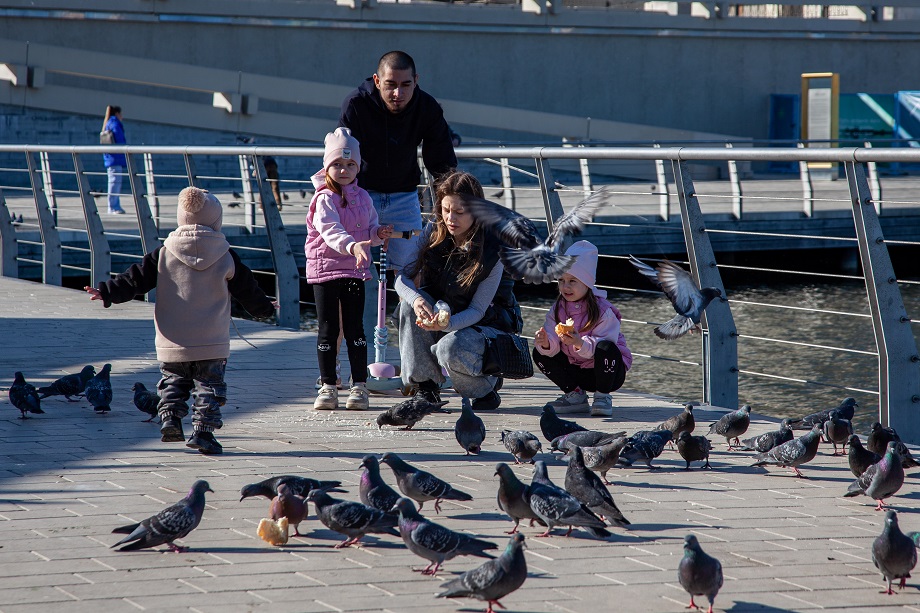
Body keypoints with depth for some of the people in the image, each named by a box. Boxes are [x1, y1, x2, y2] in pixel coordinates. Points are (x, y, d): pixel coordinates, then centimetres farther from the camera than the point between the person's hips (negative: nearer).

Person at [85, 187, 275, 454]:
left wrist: (107, 292, 9)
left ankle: (169, 417, 0)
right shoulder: (225, 257, -3)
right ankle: (203, 431, -4)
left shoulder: (164, 252, -2)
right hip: (212, 343, -1)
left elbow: (136, 279, 0)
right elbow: (248, 290, 8)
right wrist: (265, 307, 26)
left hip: (173, 342, 1)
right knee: (209, 385, 6)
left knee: (173, 382, 18)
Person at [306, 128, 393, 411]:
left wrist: (378, 233, -5)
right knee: (328, 330, 3)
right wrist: (353, 246, -42)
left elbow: (370, 228, 18)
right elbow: (331, 232, -25)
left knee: (355, 329, 3)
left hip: (354, 271, 3)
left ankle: (359, 386, 8)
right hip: (324, 270, -3)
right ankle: (328, 387, 10)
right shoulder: (324, 199, -10)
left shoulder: (362, 198, 8)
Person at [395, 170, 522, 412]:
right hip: (443, 315, 5)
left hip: (488, 325, -5)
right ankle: (426, 387, -14)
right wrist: (417, 299, -35)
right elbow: (403, 277, -11)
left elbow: (478, 309, -22)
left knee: (450, 349, -35)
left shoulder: (493, 251, -21)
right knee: (410, 302, -25)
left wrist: (447, 324, -42)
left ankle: (486, 390, -1)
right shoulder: (433, 234, -9)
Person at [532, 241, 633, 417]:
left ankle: (602, 396, -13)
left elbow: (603, 344, -29)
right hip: (576, 372, 5)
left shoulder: (603, 311, -19)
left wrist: (581, 343, -47)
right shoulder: (558, 310, -2)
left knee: (605, 348, -37)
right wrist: (546, 344, -34)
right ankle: (575, 395, 2)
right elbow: (553, 346, -10)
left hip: (608, 372, -5)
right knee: (540, 353, -10)